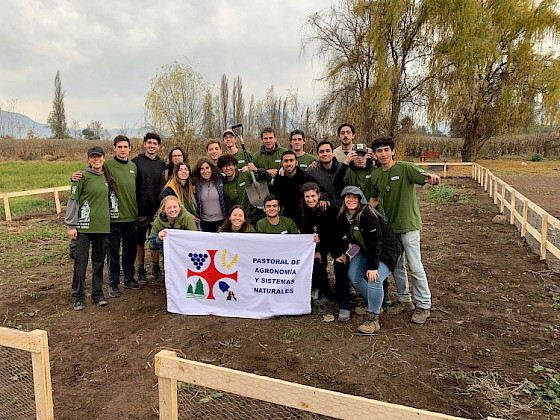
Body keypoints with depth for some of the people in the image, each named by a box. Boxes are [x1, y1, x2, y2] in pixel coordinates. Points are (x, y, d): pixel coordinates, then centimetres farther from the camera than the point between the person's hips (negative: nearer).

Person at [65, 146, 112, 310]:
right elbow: (73, 200, -6)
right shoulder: (82, 176, -4)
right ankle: (78, 297, 12)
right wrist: (71, 225, -10)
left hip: (102, 225, 5)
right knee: (80, 262, 0)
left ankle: (98, 294, 22)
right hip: (83, 226, -5)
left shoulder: (106, 177, 13)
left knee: (99, 261, 11)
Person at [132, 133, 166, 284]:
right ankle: (141, 270, 14)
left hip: (157, 207, 3)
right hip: (140, 207, -2)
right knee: (139, 240, 4)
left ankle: (156, 267, 23)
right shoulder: (136, 161, 2)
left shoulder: (162, 164, 11)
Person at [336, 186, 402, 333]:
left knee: (374, 279, -25)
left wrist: (373, 266, -30)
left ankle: (373, 320, -12)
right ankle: (373, 303, 21)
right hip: (366, 250, 8)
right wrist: (344, 253, 2)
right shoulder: (343, 217, -1)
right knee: (353, 275, -2)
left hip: (387, 249, -8)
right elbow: (345, 238, 16)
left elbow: (375, 241, -28)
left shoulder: (368, 214, -26)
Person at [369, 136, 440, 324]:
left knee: (414, 265, -3)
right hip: (389, 226, 6)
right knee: (396, 265, 14)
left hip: (409, 224, -6)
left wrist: (433, 178, -49)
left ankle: (424, 305, 12)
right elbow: (375, 199, 19)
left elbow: (424, 178, -26)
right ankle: (405, 300, 29)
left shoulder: (405, 168, -11)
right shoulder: (376, 176, 6)